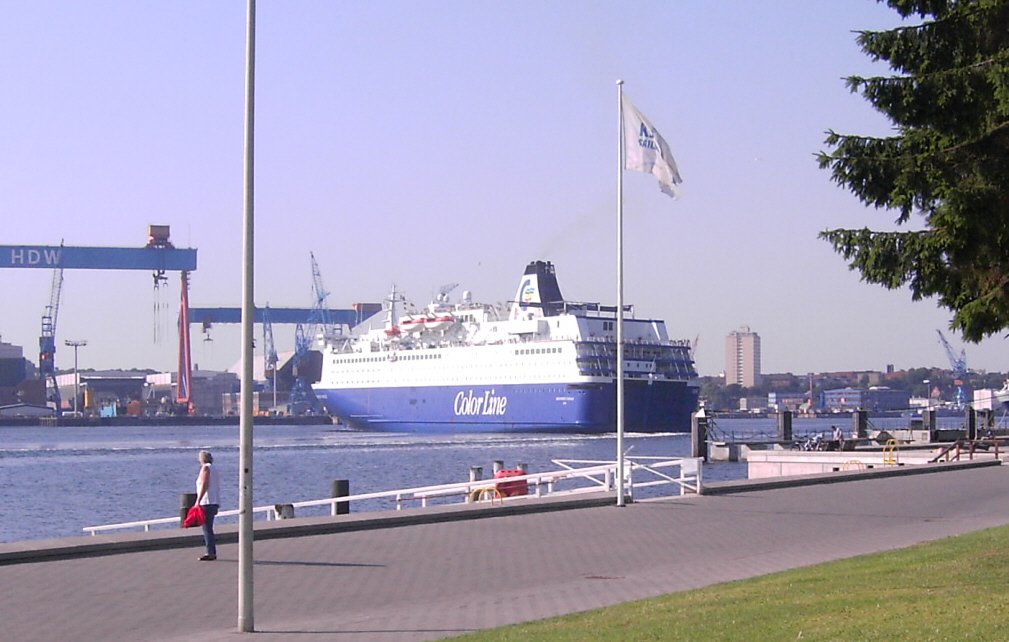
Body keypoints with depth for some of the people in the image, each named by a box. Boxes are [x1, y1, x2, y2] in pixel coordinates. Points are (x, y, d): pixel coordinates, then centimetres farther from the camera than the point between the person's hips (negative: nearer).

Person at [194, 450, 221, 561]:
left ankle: (211, 553, -11)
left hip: (207, 502, -10)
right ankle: (212, 552, 15)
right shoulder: (213, 469, 18)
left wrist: (198, 501, -21)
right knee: (208, 528, 14)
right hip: (215, 502, 10)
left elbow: (204, 485, -19)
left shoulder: (205, 468, -9)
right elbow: (217, 487, 20)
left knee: (207, 528, -8)